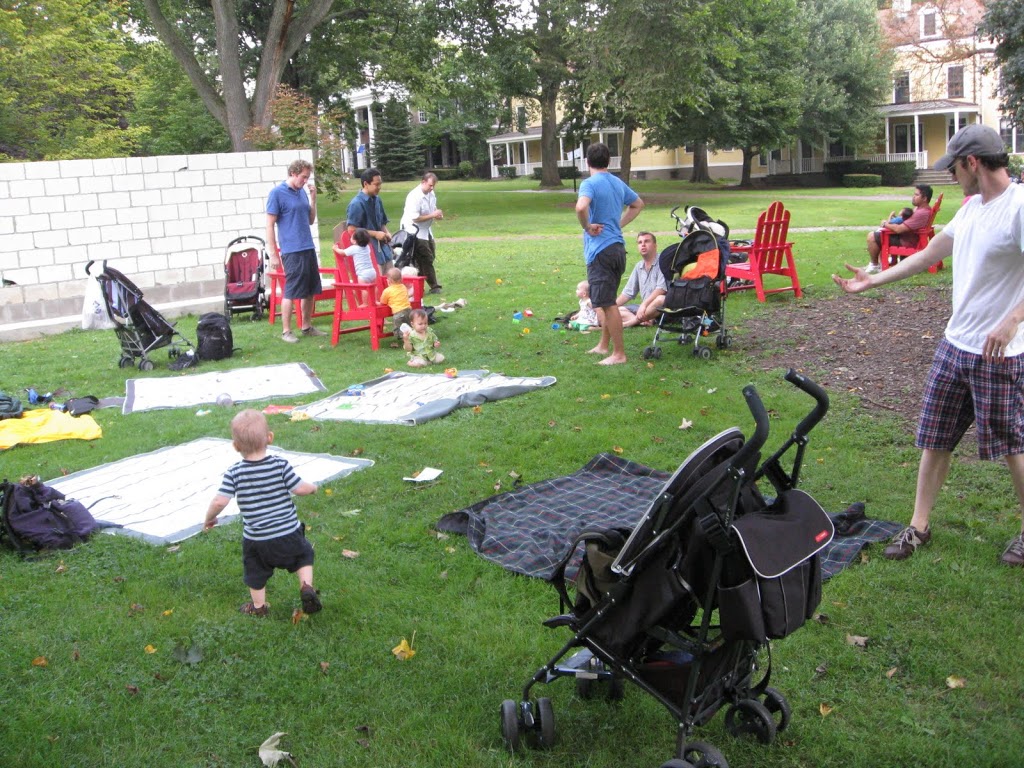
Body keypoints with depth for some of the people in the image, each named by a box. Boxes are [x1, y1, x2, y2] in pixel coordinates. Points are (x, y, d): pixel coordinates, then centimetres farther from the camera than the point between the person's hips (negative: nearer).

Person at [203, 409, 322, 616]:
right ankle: (306, 586, 6)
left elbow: (219, 501, -17)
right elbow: (301, 489, -13)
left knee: (256, 571, 23)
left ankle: (258, 606, 35)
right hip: (288, 533, 0)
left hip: (256, 539, 0)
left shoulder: (234, 473, -12)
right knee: (303, 555, 25)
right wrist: (312, 487, 10)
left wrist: (209, 518, 3)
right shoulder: (280, 465, -13)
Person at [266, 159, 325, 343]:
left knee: (310, 291, 11)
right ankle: (286, 331, 6)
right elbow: (270, 225, -8)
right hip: (292, 251, -7)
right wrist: (273, 255, -11)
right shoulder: (277, 193, -7)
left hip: (308, 249, 7)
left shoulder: (303, 192, 12)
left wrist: (313, 198, 4)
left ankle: (307, 327, 22)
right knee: (291, 292, -3)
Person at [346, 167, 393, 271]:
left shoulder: (377, 200, 11)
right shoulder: (356, 204, -13)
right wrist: (375, 234, -16)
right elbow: (352, 230, -17)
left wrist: (387, 232, 1)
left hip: (383, 248, 8)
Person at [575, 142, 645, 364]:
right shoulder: (618, 183, 13)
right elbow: (638, 205, 29)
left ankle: (619, 354, 0)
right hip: (618, 247, 8)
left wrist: (587, 227, -15)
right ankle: (604, 345, 31)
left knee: (607, 304, -4)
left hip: (599, 250, -8)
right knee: (607, 301, 20)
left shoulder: (589, 184, -12)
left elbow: (581, 207, -33)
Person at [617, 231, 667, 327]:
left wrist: (644, 304, -27)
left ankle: (632, 322, -29)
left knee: (660, 299, -40)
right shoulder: (639, 266, 14)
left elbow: (661, 289, -19)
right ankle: (644, 320, -29)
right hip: (644, 309, 7)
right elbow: (628, 292, 19)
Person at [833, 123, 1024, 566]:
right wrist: (874, 281, 24)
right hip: (955, 343, 8)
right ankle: (919, 527, 23)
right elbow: (930, 253, 21)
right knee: (935, 438, 12)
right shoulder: (972, 208, 11)